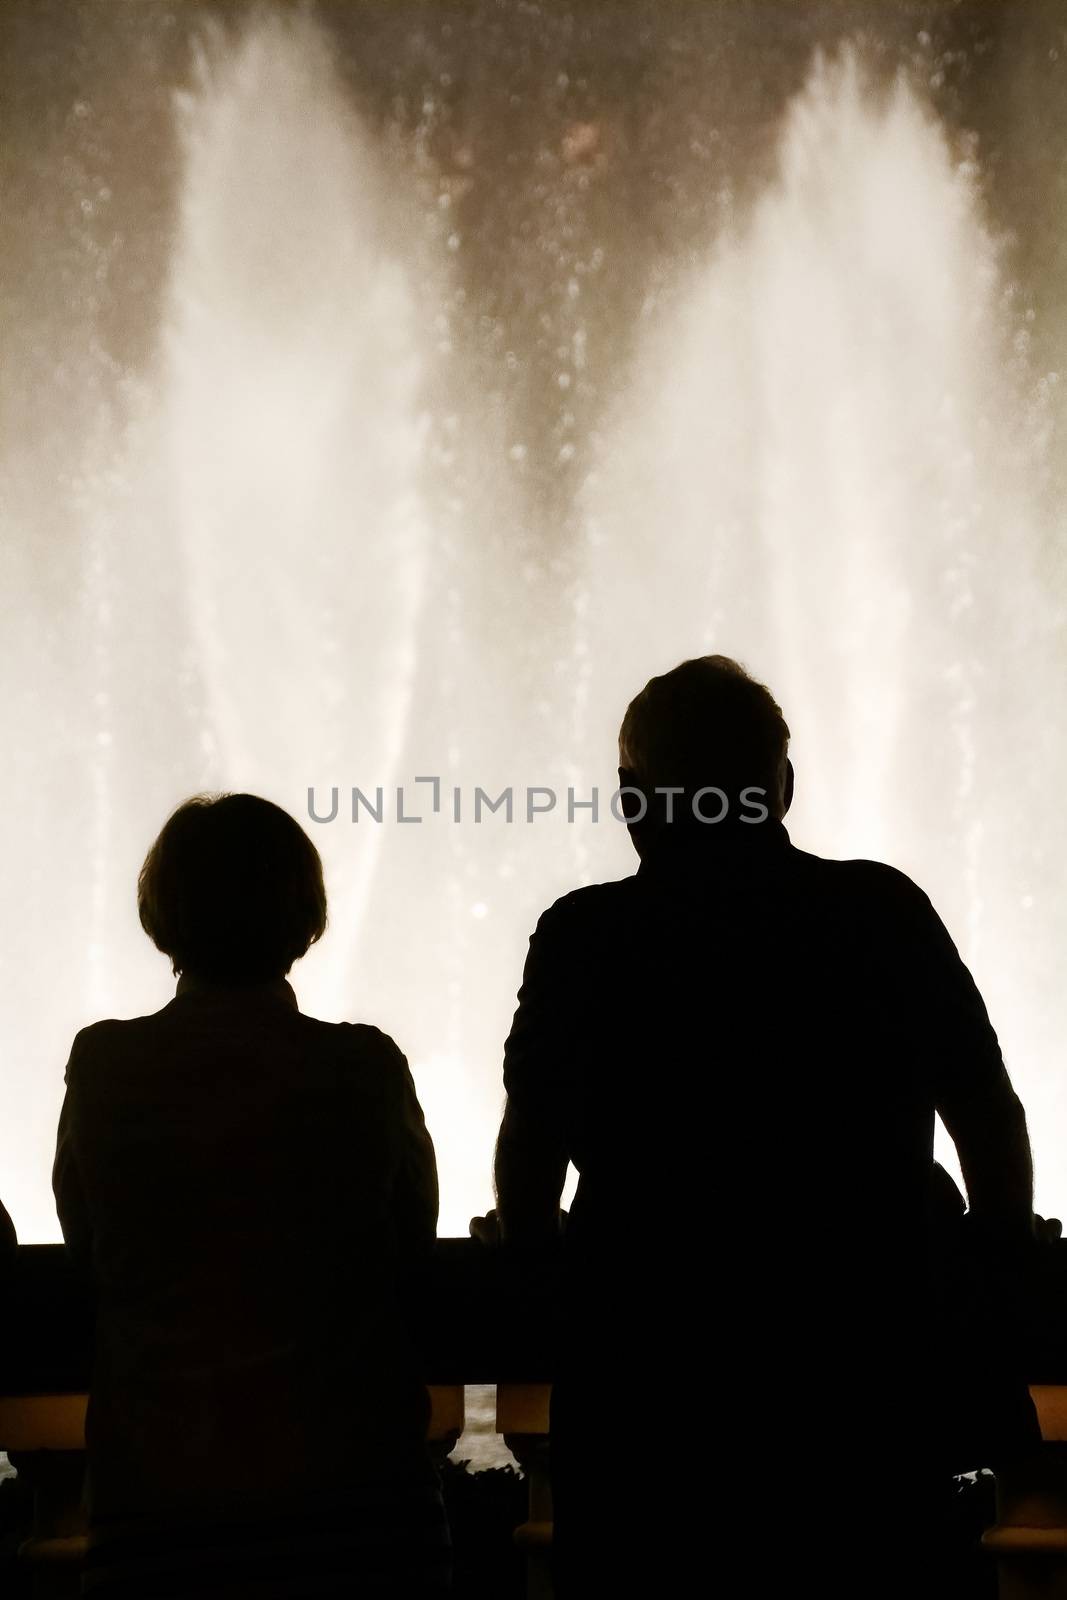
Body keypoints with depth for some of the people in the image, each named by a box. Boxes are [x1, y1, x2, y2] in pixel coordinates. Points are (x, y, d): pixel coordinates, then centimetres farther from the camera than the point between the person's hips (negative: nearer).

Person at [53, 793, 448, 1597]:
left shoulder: (101, 1068, -7)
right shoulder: (365, 1069, -10)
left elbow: (85, 1243, 9)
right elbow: (415, 1242, 5)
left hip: (154, 1490, 1)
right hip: (351, 1482, -1)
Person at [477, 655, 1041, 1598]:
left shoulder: (586, 935, -7)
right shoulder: (884, 913, -1)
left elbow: (531, 1147, -2)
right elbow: (992, 1120, 5)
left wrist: (523, 1235, 19)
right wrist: (1003, 1258, 22)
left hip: (645, 1387, -1)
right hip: (859, 1377, 1)